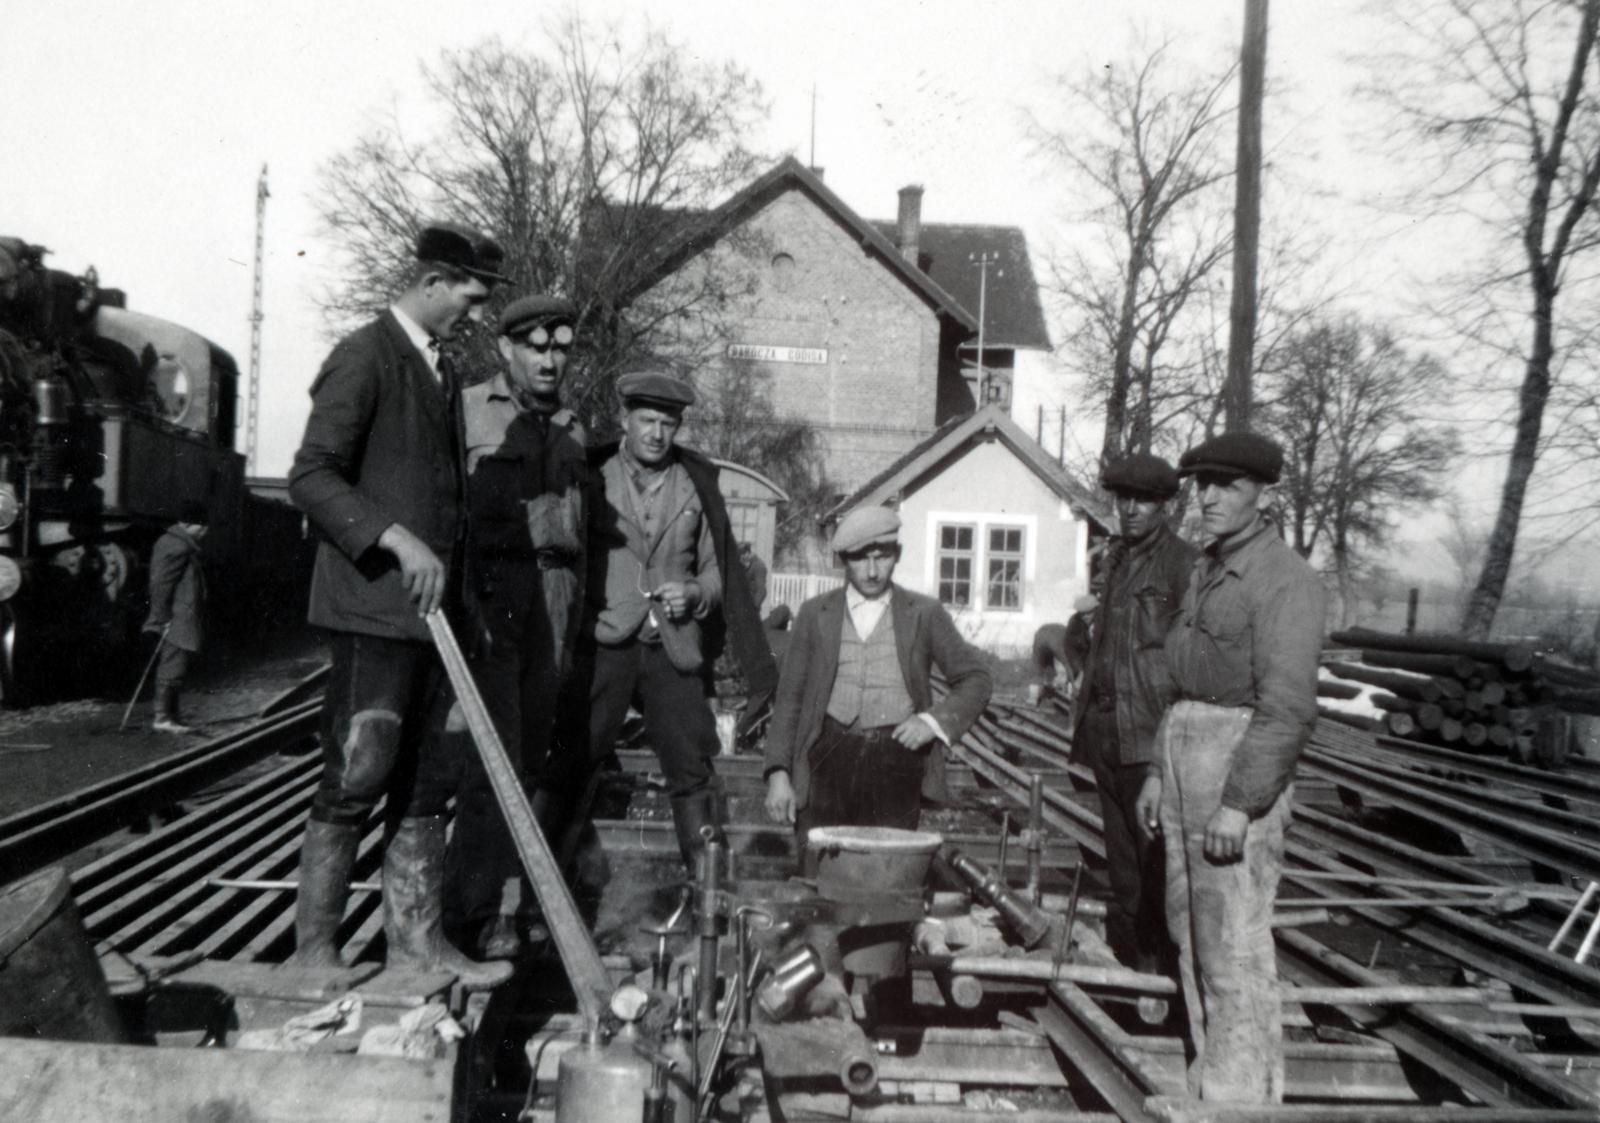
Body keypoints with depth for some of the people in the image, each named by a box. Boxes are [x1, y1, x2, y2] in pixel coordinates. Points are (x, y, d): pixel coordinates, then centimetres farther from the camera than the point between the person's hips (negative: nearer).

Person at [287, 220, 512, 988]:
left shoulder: (441, 371, 18)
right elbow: (311, 476, -15)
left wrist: (464, 598, 17)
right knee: (355, 779, -5)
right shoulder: (365, 356, -8)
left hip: (429, 607, 8)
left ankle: (415, 942, 17)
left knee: (425, 783, 9)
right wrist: (397, 541, -25)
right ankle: (313, 951, 7)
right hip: (373, 604, -8)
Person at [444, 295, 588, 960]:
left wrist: (572, 626, 18)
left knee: (533, 755, 4)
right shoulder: (468, 410, 3)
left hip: (551, 601, 5)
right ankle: (480, 911, -1)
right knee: (495, 752, -10)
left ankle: (506, 897, 12)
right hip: (489, 595, -5)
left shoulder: (571, 430, 19)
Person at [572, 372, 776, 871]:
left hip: (673, 647, 2)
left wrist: (695, 595, -3)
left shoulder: (697, 485, 11)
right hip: (603, 643, -2)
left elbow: (717, 569, 16)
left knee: (693, 769, 1)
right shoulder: (592, 476, 5)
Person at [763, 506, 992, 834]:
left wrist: (935, 720, -8)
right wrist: (778, 771, 1)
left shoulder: (924, 614, 7)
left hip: (897, 761, -1)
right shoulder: (815, 614, 10)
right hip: (829, 758, 1)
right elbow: (789, 697, 10)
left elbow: (976, 677, 9)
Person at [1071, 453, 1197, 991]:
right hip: (1105, 730, 7)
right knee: (1120, 857, 14)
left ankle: (1163, 972, 7)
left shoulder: (1184, 563, -8)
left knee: (1157, 861, -3)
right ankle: (1127, 959, 24)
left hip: (1150, 735, -7)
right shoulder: (1116, 558, 16)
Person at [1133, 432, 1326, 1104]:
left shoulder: (1286, 580, -14)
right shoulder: (1205, 571, 14)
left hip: (1241, 769, -9)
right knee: (1192, 930, 14)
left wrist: (1240, 802, -24)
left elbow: (1287, 706, -20)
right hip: (1185, 750, 9)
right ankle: (1211, 1081, 27)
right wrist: (1158, 771, 19)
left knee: (1233, 941, -5)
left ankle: (1244, 1093, 6)